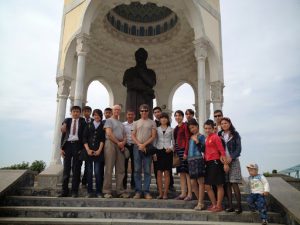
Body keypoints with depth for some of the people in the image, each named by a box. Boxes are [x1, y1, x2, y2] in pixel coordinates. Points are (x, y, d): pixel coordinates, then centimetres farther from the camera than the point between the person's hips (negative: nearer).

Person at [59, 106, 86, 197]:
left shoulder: (82, 121, 5)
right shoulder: (67, 120, 11)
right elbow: (63, 134, 9)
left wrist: (82, 148, -7)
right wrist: (62, 148, 2)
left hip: (77, 145, -2)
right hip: (68, 145, 2)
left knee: (76, 169, 2)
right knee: (66, 169, 5)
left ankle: (74, 191, 9)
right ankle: (64, 191, 12)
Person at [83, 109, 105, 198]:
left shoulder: (103, 126, 9)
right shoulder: (88, 125, 13)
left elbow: (103, 139, 1)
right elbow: (84, 138, 5)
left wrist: (99, 150, -10)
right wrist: (88, 150, -7)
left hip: (98, 152, -2)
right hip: (88, 151, 2)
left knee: (98, 172, -7)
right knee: (89, 172, 3)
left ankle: (99, 192, 2)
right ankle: (89, 191, 11)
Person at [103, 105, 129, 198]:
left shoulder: (121, 124, 26)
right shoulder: (109, 120, 6)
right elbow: (109, 134, -8)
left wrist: (123, 143, -2)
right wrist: (118, 142, -8)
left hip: (120, 146, 6)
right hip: (111, 144, -6)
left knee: (121, 170, 3)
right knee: (109, 169, -6)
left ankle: (120, 191, 7)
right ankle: (107, 191, -3)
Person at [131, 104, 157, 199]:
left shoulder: (152, 123, 7)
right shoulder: (136, 123, 14)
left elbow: (153, 136, -1)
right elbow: (133, 135, 8)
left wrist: (144, 144, -12)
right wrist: (139, 144, -8)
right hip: (137, 147, 2)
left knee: (147, 170, -1)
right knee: (137, 170, 2)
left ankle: (147, 191, 4)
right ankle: (138, 191, 7)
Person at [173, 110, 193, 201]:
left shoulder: (185, 126, -6)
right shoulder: (176, 128, 17)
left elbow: (188, 139, -12)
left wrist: (186, 152, -18)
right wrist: (175, 152, 12)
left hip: (184, 149, -8)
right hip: (177, 150, 8)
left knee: (187, 172, -6)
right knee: (181, 173, 9)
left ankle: (190, 194, -2)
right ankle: (183, 193, 13)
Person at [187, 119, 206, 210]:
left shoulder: (201, 136, -1)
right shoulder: (191, 137, 18)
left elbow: (203, 149, -10)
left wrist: (197, 142, -20)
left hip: (199, 159, -7)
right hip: (191, 160, 7)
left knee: (200, 182, -4)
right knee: (193, 183, 7)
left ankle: (200, 203, 2)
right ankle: (200, 201, 21)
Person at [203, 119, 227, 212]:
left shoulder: (215, 137, -9)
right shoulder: (206, 138, 15)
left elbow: (222, 150, -13)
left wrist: (225, 163, -18)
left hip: (215, 162, -8)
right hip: (208, 163, 9)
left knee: (219, 185, 2)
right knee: (207, 186, 9)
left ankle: (219, 206, 11)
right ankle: (214, 204, 22)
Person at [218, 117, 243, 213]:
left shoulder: (235, 134, 2)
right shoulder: (220, 135, 12)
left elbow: (239, 148, -3)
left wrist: (231, 158, -16)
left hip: (233, 161, -3)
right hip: (223, 161, 3)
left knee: (234, 183, -8)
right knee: (227, 184, 2)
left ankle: (239, 206, -2)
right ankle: (230, 205, 7)